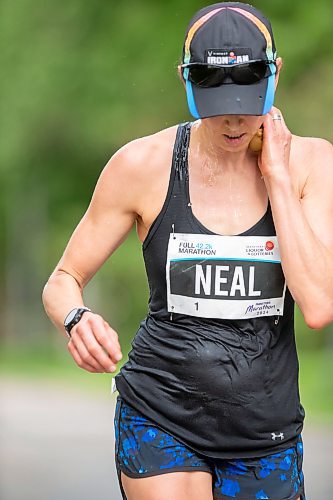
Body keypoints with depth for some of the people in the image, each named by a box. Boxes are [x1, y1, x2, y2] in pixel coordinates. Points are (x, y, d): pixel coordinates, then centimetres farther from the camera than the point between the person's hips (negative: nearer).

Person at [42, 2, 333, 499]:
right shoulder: (144, 164, -7)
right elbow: (63, 281, 1)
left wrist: (277, 176, -15)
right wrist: (77, 320, -22)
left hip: (267, 433, 2)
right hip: (159, 420, -2)